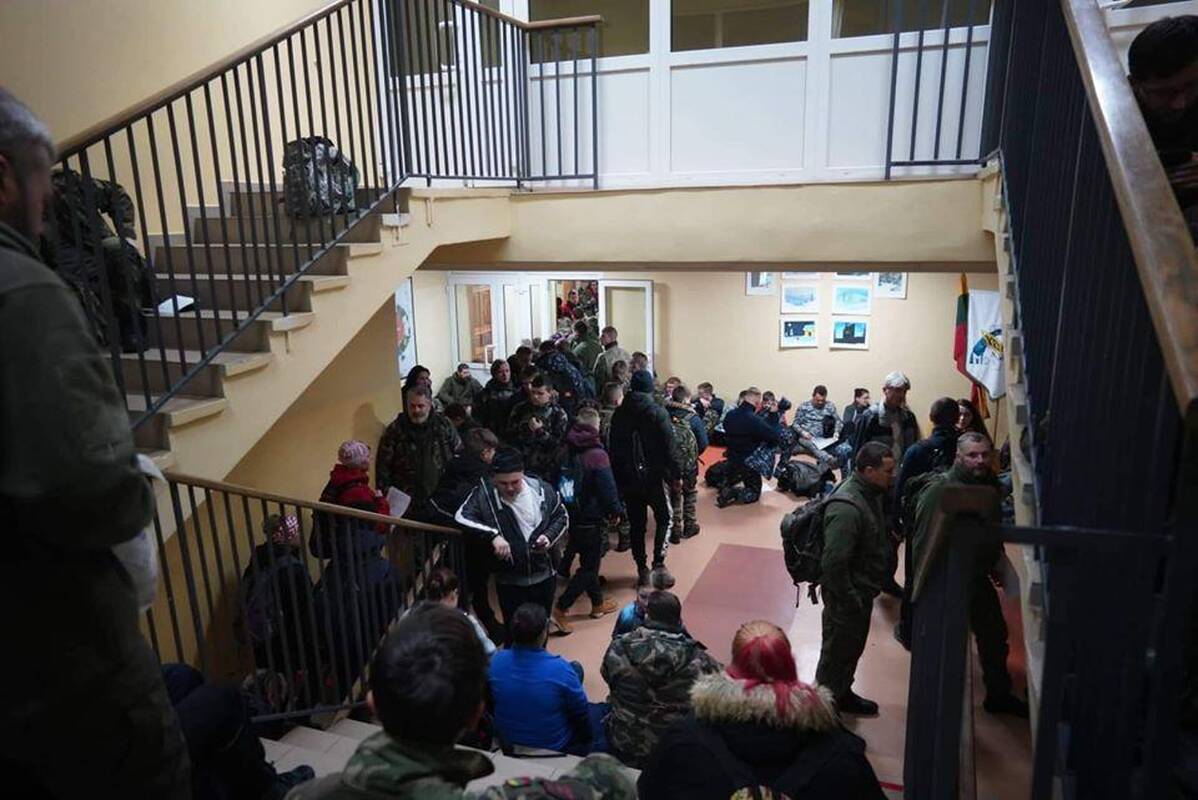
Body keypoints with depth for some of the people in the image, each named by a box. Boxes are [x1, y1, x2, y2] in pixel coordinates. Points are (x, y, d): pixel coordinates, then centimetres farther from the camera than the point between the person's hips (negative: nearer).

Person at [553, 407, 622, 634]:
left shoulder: (567, 450, -1)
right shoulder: (597, 454, -19)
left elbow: (557, 480, 7)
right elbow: (607, 488, -17)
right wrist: (616, 511, -1)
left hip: (571, 515, 7)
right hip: (590, 518, -7)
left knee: (589, 560, 21)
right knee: (588, 566, 4)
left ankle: (597, 603, 35)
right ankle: (560, 609, -2)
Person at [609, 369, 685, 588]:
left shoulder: (619, 414, 3)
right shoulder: (657, 412, -12)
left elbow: (614, 447, 8)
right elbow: (669, 446, -15)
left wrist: (617, 478, 15)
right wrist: (676, 473, -6)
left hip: (627, 478, 4)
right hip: (653, 476, -4)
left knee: (636, 524, 12)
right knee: (664, 518, 11)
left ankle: (642, 570, 15)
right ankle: (658, 565, 1)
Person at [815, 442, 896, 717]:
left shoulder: (869, 494, 1)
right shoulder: (847, 508, -31)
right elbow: (834, 563, -31)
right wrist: (851, 600, -21)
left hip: (862, 592, 9)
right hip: (848, 596, -9)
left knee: (853, 647, 26)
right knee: (838, 651, 9)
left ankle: (843, 694, 46)